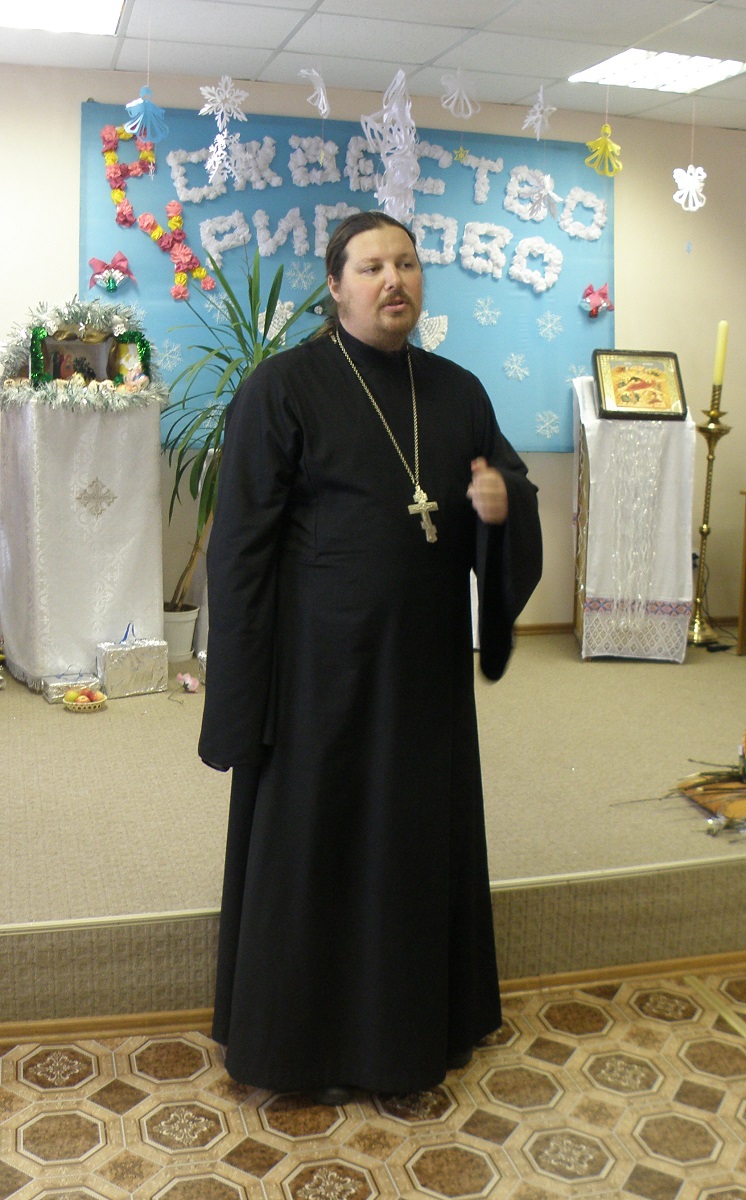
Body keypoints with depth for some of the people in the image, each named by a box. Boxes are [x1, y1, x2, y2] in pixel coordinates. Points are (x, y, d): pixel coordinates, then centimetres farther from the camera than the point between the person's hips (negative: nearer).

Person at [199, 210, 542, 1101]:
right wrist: (242, 691, -13)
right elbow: (243, 544, -9)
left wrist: (504, 502, -11)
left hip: (424, 663, 5)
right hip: (320, 660, -5)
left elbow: (510, 480, 15)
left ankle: (414, 1024, 35)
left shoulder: (457, 391, 7)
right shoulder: (284, 386, -7)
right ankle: (306, 1040, 28)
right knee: (314, 838, 7)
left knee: (422, 836, 14)